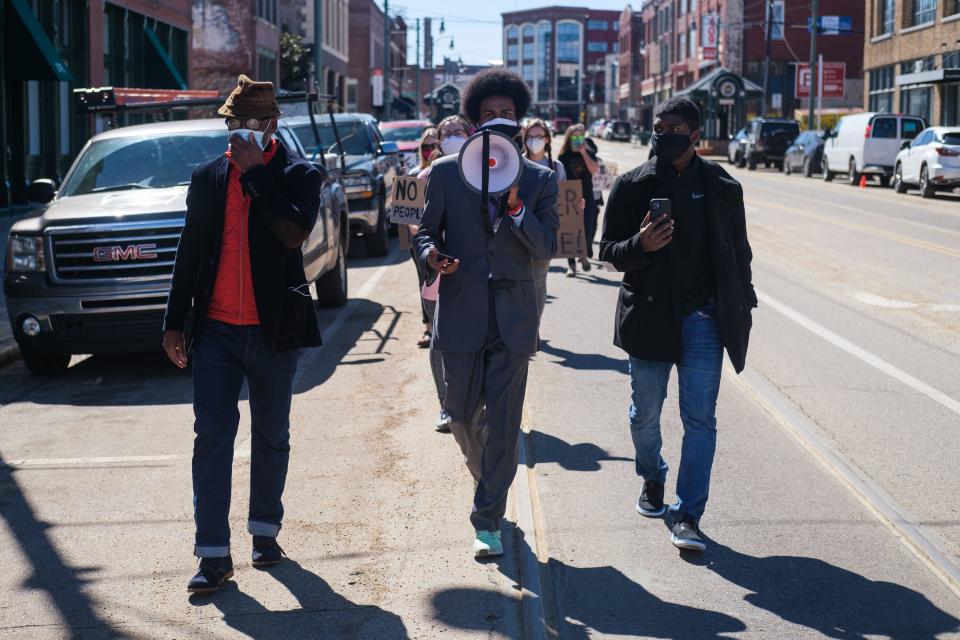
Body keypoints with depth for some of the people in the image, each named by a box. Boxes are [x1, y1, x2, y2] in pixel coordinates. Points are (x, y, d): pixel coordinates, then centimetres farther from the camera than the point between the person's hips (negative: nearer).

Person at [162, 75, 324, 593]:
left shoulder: (298, 175, 0)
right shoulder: (207, 178, 9)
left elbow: (294, 231, -20)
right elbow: (189, 254, 11)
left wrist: (256, 170, -16)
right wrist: (174, 322, 8)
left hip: (272, 331, -1)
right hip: (216, 330, 2)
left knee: (271, 436, 11)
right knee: (212, 436, -5)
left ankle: (265, 530, 27)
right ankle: (214, 554, -3)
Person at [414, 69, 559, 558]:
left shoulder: (539, 180, 5)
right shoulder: (445, 173, 5)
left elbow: (547, 248, -2)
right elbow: (426, 231, 8)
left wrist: (515, 206, -17)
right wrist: (430, 256, -15)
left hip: (512, 316, -1)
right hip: (461, 312, 1)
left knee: (503, 422, -3)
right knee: (462, 416, 11)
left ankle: (488, 520, 4)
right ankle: (489, 479, 42)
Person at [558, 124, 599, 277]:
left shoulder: (589, 154, 5)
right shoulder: (564, 156, 2)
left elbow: (594, 169, -12)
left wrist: (583, 153, -14)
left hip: (587, 198, 1)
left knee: (587, 230, -2)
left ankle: (584, 255, 26)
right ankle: (571, 265, 5)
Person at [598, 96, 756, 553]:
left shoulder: (722, 187, 4)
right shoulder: (632, 186, 0)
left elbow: (738, 252, 12)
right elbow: (609, 252, 0)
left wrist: (742, 308, 9)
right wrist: (640, 245, -21)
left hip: (703, 318, 0)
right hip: (649, 316, 1)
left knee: (700, 419, -7)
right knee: (645, 416, 13)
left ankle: (687, 516, -4)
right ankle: (652, 480, 41)